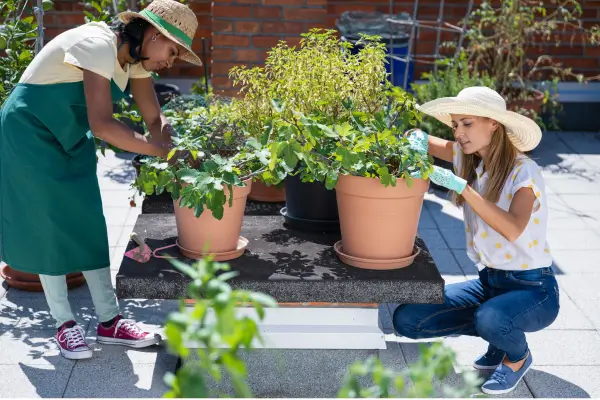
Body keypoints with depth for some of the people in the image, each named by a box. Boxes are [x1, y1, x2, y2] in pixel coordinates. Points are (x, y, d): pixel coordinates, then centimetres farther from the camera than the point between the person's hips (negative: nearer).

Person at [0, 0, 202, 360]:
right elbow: (102, 124, -37)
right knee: (50, 227, -1)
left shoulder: (135, 58, -2)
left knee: (89, 225, 6)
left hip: (71, 139, 8)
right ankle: (65, 324, 11)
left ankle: (110, 322, 11)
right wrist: (162, 150, -33)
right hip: (30, 134, -8)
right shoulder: (99, 46, -29)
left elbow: (155, 119, 2)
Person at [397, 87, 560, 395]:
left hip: (532, 289, -6)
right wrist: (418, 138, -15)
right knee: (407, 320, -9)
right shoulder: (469, 159, 0)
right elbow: (422, 141, 9)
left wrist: (460, 185, -37)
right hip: (488, 280, 6)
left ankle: (518, 356, 0)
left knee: (490, 320, -38)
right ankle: (500, 334, 9)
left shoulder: (523, 170, -18)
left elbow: (513, 229, -35)